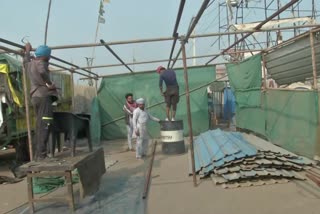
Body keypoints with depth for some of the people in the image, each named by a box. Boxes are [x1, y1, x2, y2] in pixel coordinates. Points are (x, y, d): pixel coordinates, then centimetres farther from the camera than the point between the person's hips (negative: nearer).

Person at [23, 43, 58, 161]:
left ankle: (38, 154, 14)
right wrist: (49, 83, -16)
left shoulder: (30, 64, 19)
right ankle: (41, 154, -18)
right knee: (44, 125, -12)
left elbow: (25, 61, 46)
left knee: (39, 125, 11)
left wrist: (27, 51, 61)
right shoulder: (41, 63, -5)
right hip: (43, 95, -9)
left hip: (35, 97, 9)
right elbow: (42, 72, -30)